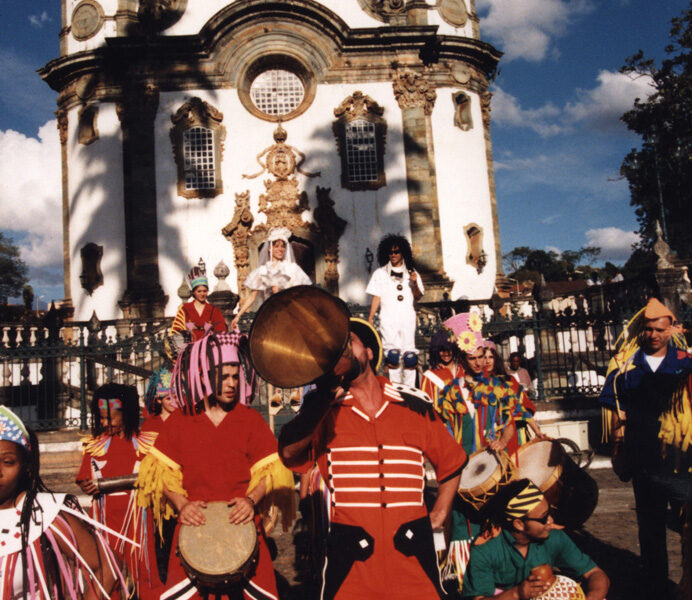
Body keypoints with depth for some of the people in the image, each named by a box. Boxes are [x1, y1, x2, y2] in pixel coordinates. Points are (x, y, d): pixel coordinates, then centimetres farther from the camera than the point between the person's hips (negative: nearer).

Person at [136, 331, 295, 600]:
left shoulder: (250, 419, 5)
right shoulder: (179, 421, 6)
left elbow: (270, 469, 4)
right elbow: (163, 472, 6)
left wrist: (251, 499, -13)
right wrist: (181, 504, -9)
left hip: (242, 524, 0)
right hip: (194, 524, 0)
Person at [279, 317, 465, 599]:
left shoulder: (414, 404, 5)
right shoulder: (326, 410, 0)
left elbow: (452, 462, 17)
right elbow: (289, 453, -20)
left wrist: (437, 516, 10)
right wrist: (324, 394, -28)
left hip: (412, 554, 1)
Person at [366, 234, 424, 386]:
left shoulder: (411, 272, 14)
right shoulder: (380, 273, 11)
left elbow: (418, 297, 11)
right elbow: (376, 298, 8)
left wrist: (415, 284, -7)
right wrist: (370, 317, -2)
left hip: (407, 317, 1)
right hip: (388, 318, -1)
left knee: (409, 356, -1)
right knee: (392, 355, -8)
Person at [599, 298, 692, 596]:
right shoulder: (624, 366, 4)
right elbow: (616, 412, 7)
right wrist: (619, 452, 4)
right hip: (645, 463, 2)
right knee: (650, 530, 15)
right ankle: (656, 587, 31)